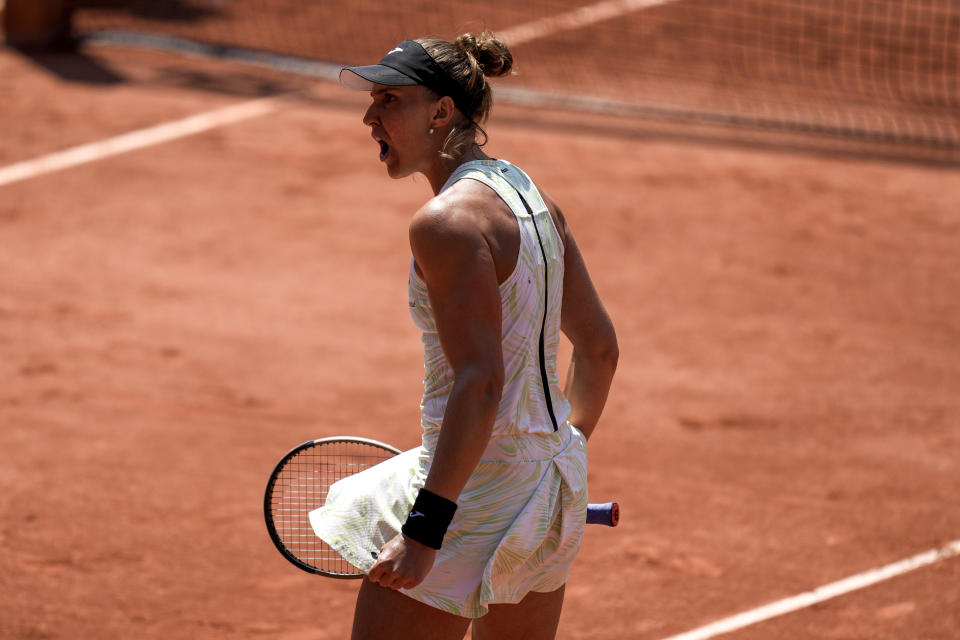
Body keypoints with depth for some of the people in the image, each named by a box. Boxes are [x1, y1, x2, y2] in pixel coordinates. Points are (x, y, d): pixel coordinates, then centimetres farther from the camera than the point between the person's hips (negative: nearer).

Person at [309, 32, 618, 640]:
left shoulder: (449, 220, -18)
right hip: (551, 484, 9)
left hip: (473, 496, -9)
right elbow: (600, 349, 17)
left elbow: (480, 383, -25)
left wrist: (424, 531, -27)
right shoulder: (534, 197, 9)